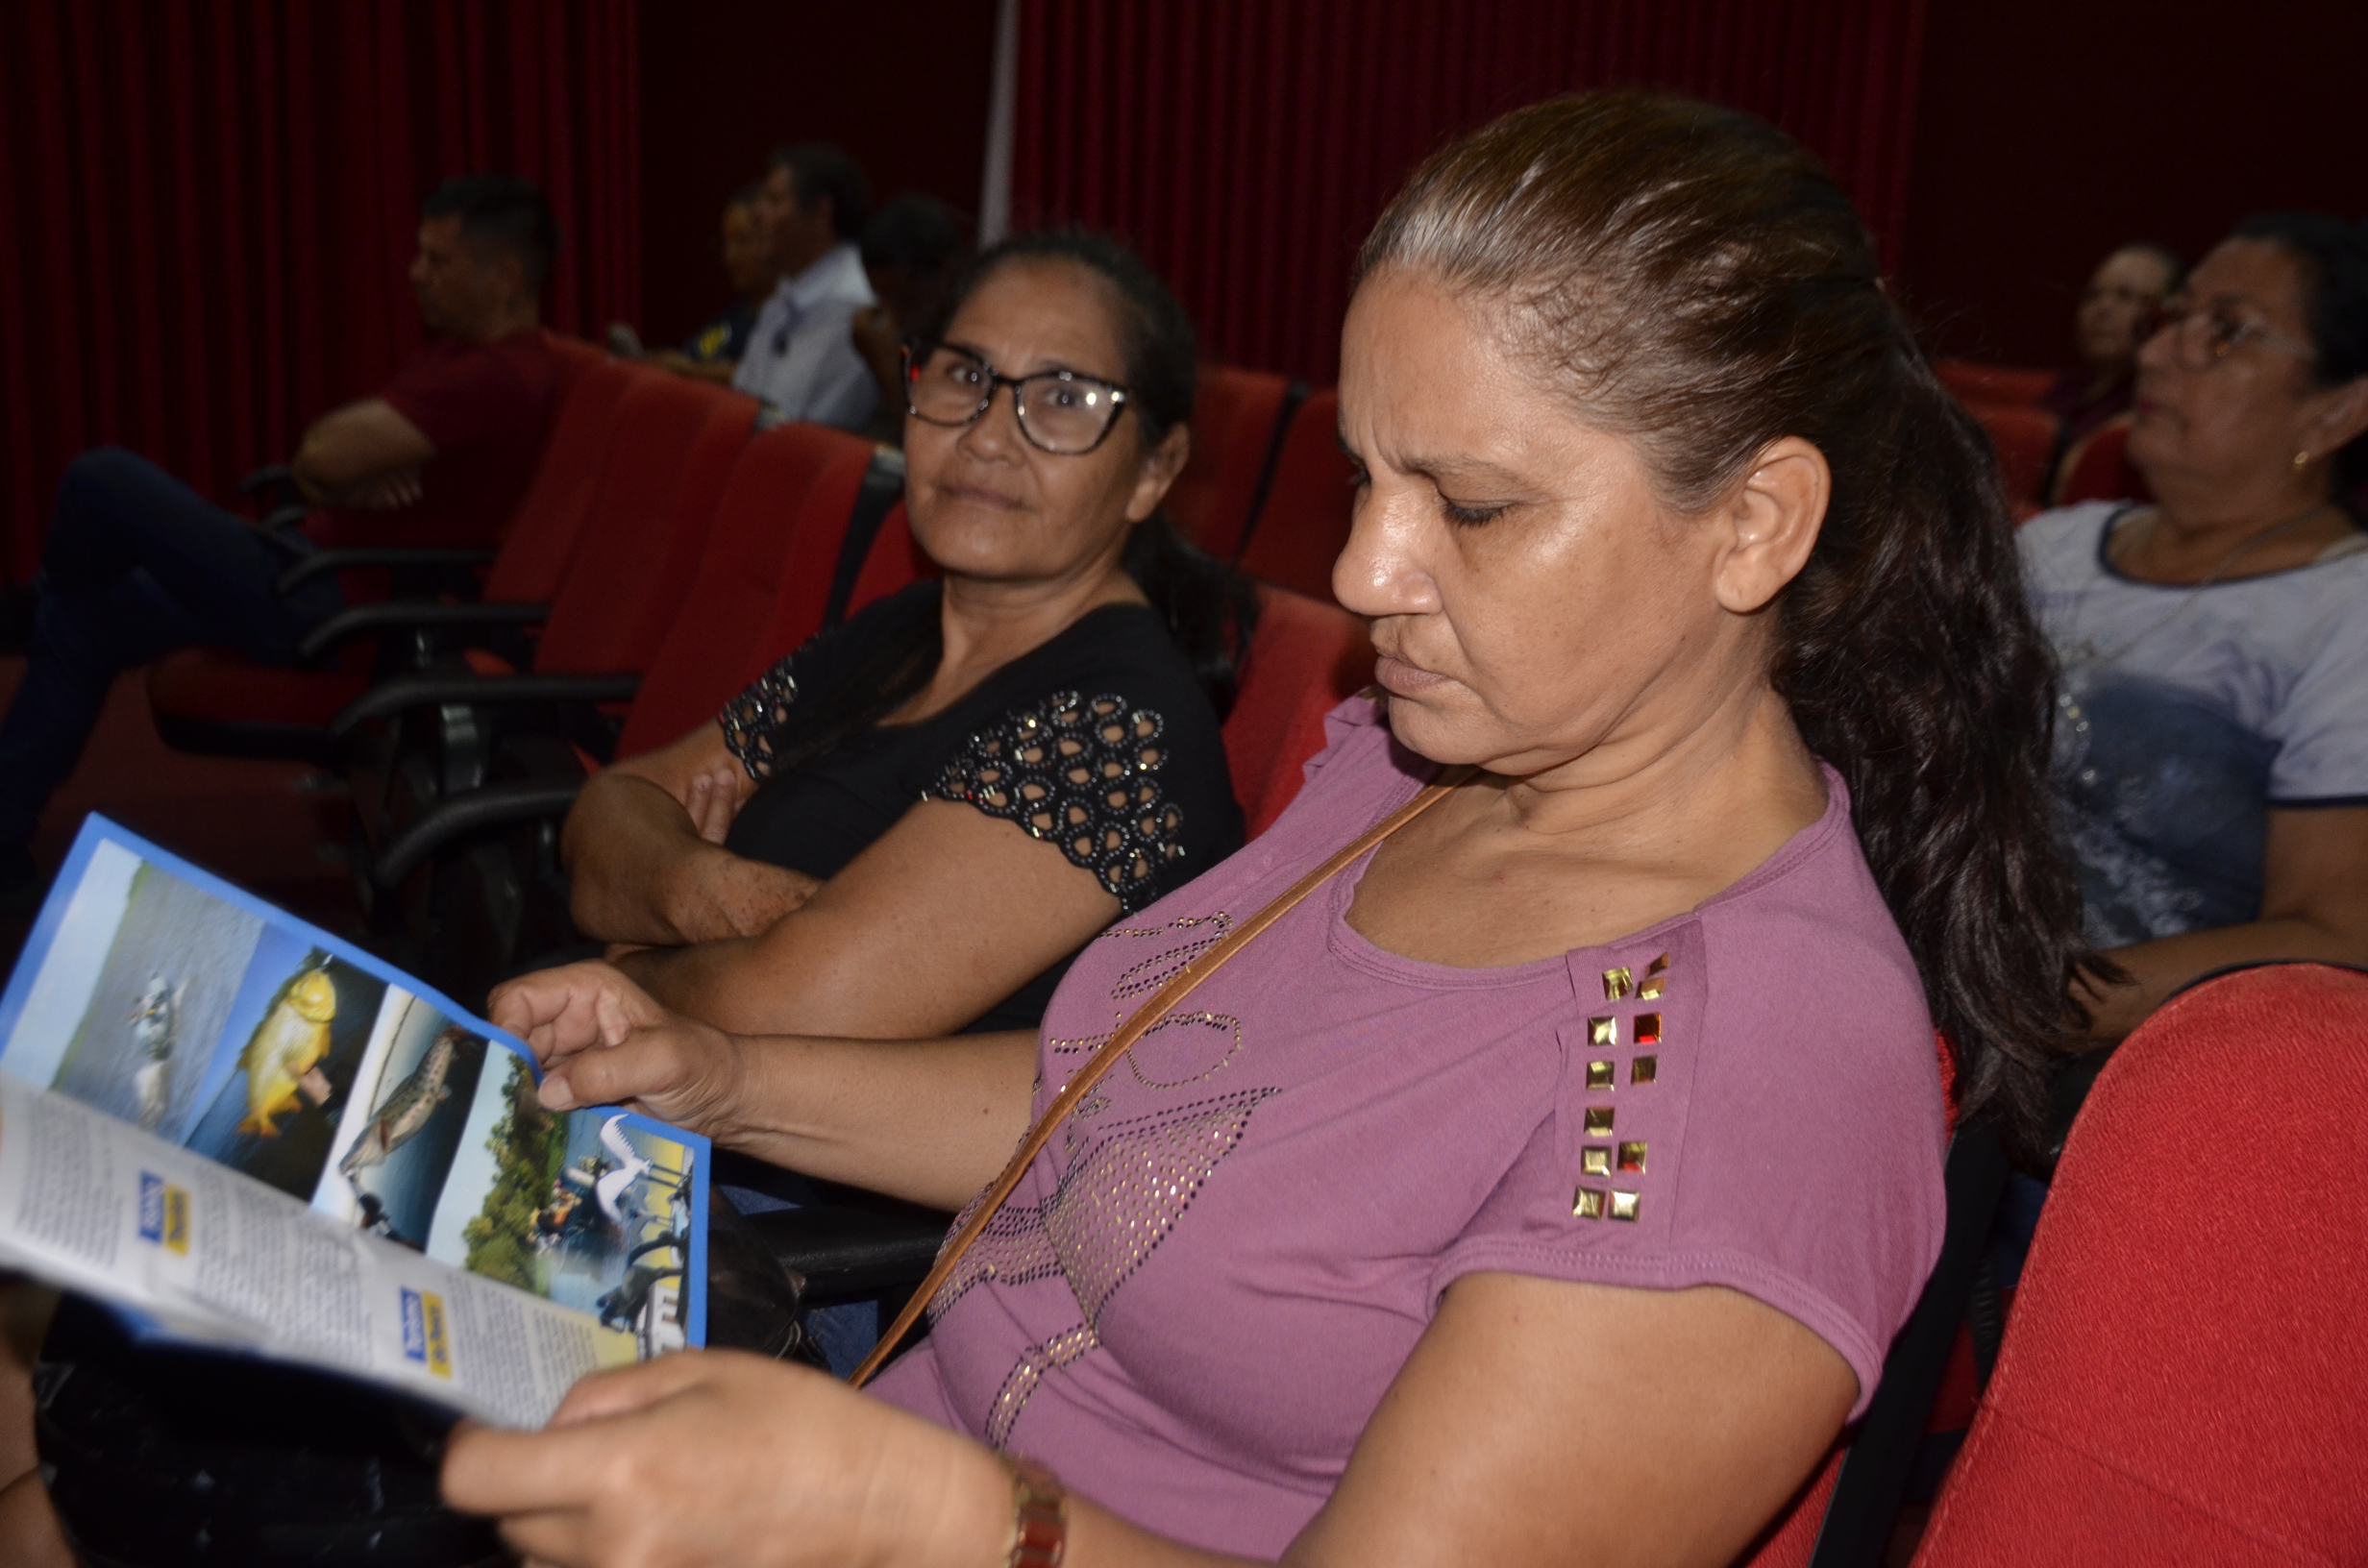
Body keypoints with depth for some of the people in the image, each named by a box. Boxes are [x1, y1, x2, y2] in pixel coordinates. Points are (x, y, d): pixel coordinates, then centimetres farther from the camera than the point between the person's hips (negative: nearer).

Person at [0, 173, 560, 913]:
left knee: (103, 479, -14)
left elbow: (326, 456, -26)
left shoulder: (497, 379, -22)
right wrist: (346, 477, -13)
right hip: (313, 567, 11)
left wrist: (342, 465, -2)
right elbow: (315, 456, 10)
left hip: (332, 607, -11)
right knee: (80, 624, 13)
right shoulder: (462, 350, 12)